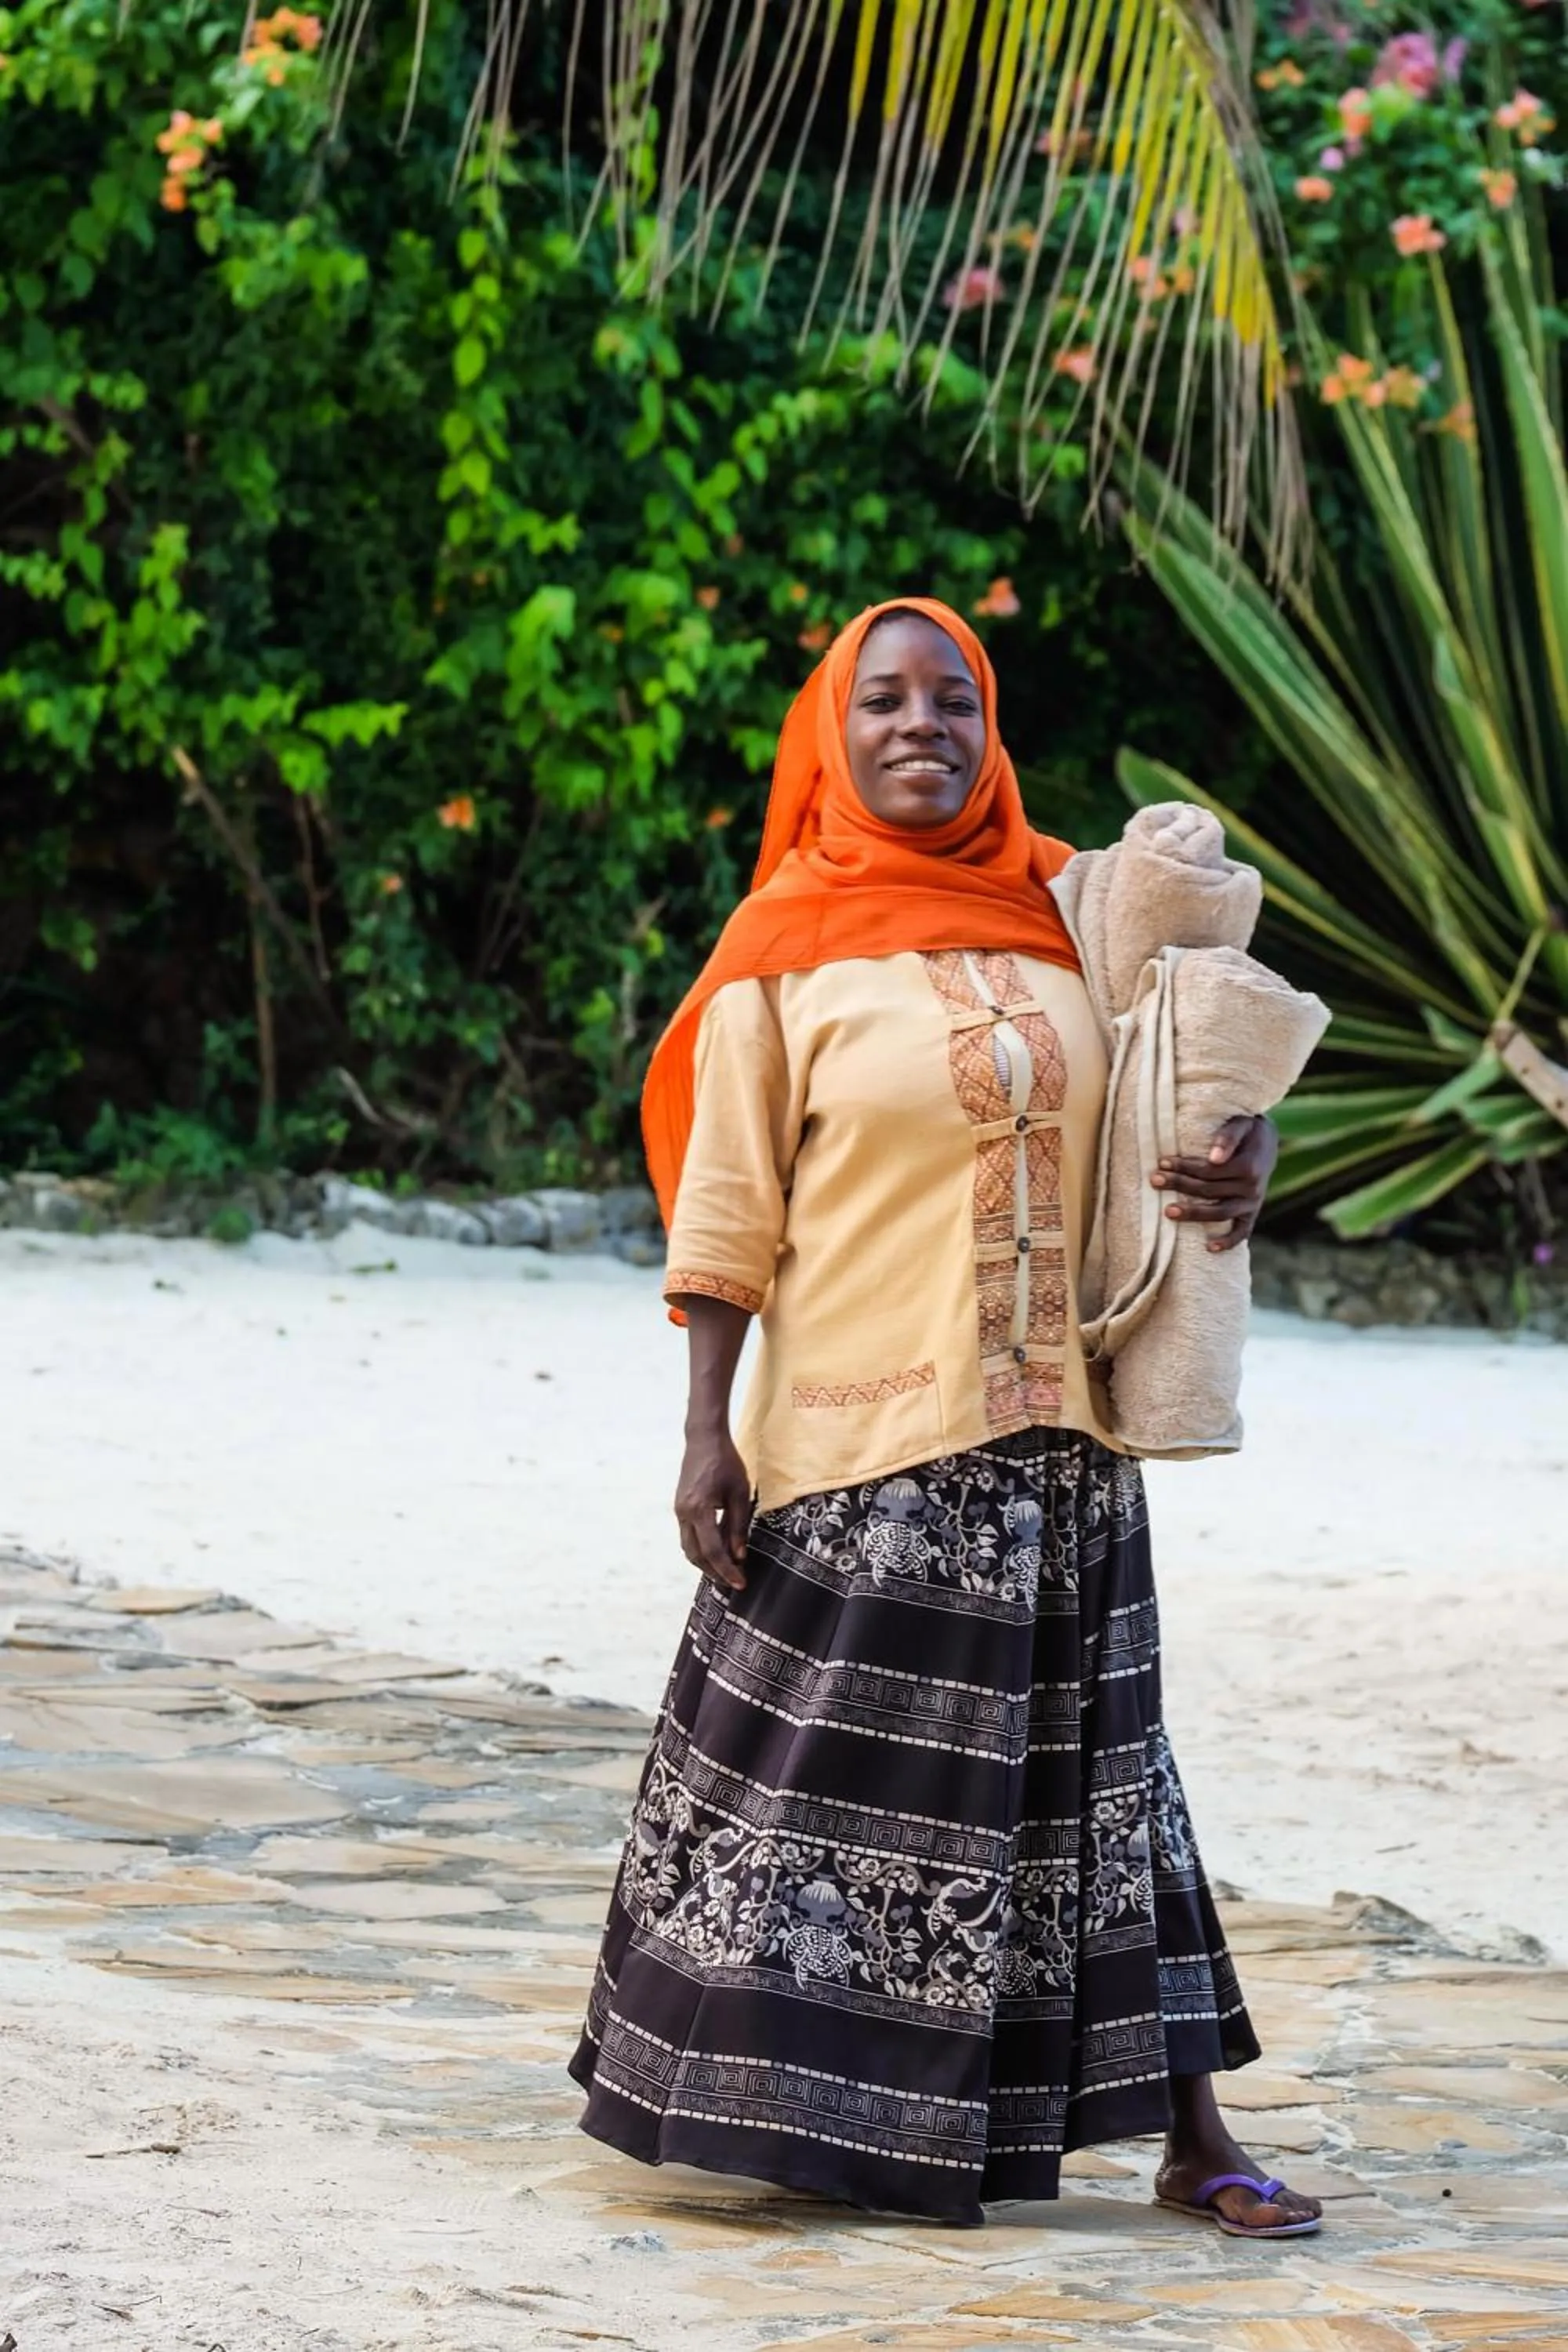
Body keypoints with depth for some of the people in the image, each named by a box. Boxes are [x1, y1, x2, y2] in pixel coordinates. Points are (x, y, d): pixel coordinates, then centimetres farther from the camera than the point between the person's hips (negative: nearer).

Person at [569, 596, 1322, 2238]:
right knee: (859, 1769, 0)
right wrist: (706, 1430, -9)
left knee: (1086, 1762, 6)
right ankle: (816, 2120, 12)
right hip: (859, 1441, -4)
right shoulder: (784, 955, -2)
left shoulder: (1057, 914, 8)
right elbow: (726, 1211, -3)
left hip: (1053, 1433, 4)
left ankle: (1189, 2133, 8)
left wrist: (1247, 1151, -5)